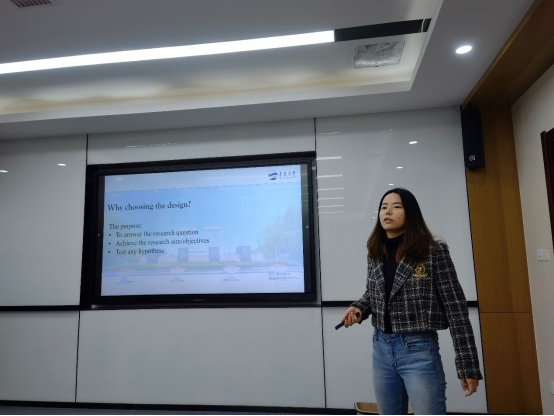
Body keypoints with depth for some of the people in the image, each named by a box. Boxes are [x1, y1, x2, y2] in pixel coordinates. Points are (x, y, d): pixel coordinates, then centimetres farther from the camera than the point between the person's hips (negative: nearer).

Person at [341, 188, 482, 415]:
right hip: (381, 348, 6)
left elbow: (456, 309, -10)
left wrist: (468, 366, -10)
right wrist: (358, 308, -3)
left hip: (419, 350, -5)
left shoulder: (434, 251, -11)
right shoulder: (375, 253, 5)